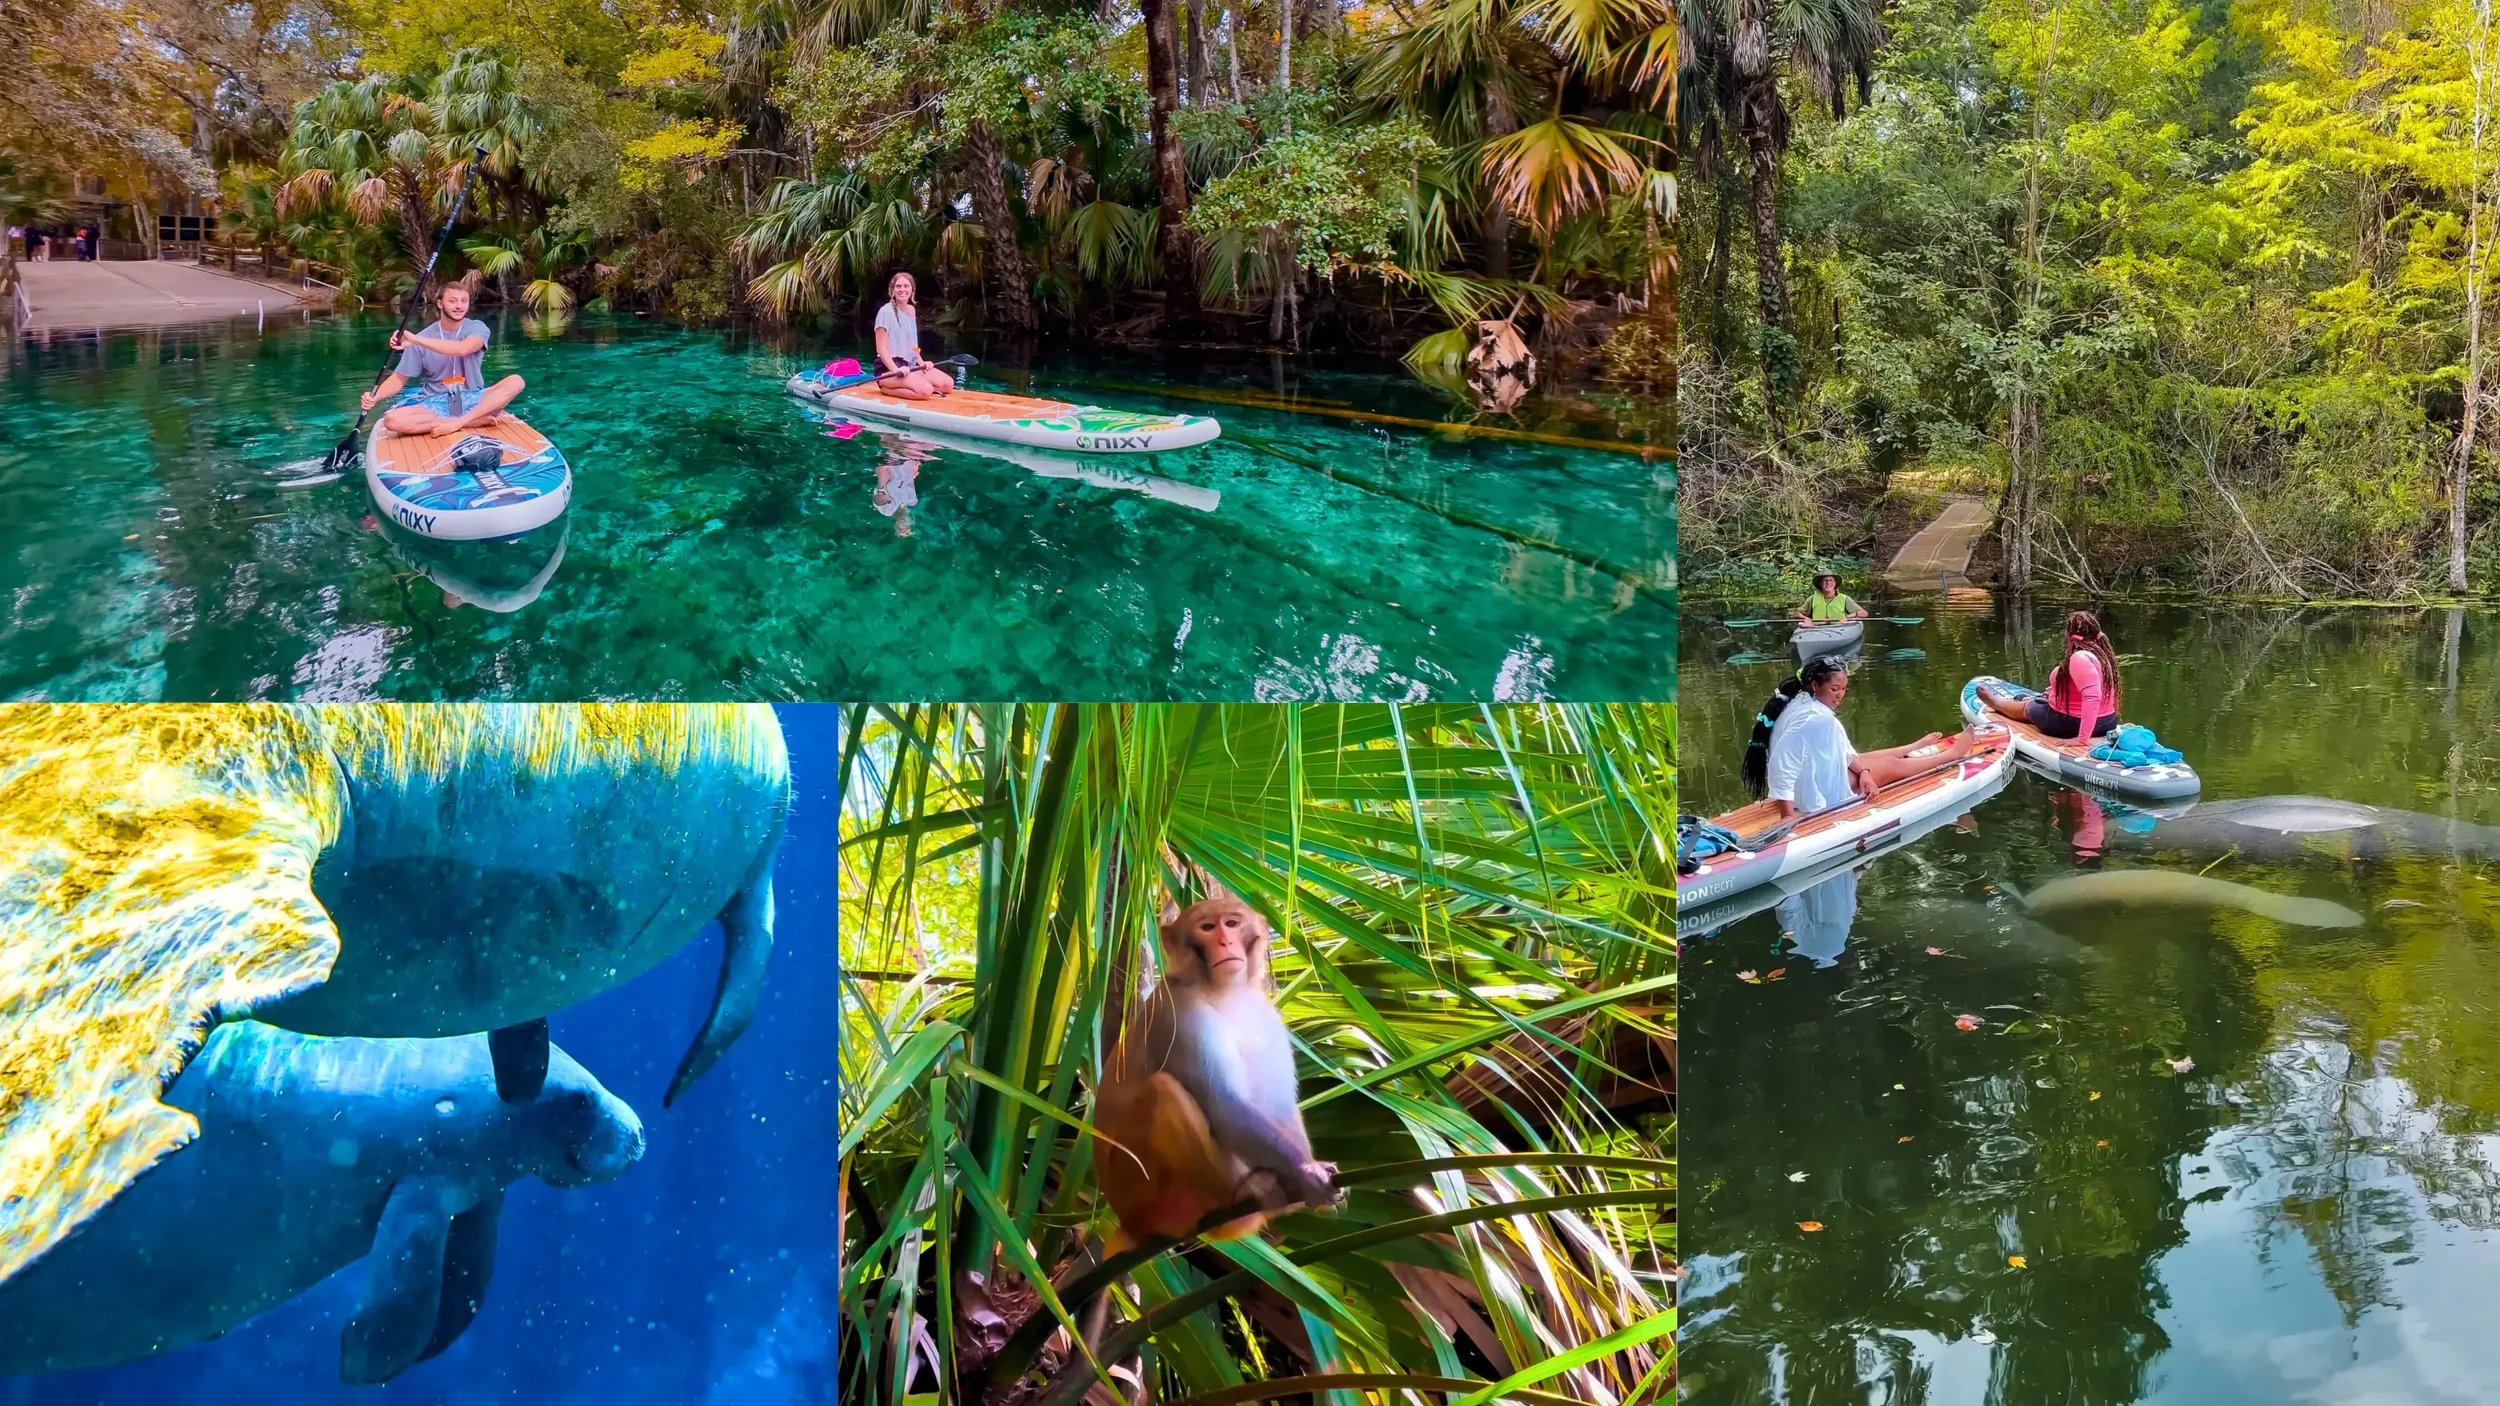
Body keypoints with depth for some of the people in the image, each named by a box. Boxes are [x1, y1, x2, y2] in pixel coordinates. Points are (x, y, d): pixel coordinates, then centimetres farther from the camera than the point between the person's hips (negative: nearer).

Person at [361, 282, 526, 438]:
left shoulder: (476, 328, -2)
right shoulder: (423, 338, 1)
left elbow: (462, 349, -26)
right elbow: (399, 378, 4)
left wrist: (416, 340, -30)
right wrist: (375, 397, -16)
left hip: (473, 401, -1)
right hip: (436, 405, 1)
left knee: (515, 381, -26)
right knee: (392, 420, -29)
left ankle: (457, 423, -33)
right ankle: (476, 420, -27)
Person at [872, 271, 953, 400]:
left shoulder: (911, 310, 13)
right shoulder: (886, 312, -11)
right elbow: (881, 348, -15)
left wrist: (922, 364, 4)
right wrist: (896, 370, -26)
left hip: (911, 366, 8)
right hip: (888, 369, -8)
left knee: (948, 384, -5)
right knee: (925, 391, -30)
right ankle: (886, 389, -10)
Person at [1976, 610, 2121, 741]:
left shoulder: (2079, 658, -28)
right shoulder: (2101, 653, 1)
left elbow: (2092, 698, -38)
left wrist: (2082, 737, -38)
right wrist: (2060, 689, 30)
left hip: (2070, 723, -7)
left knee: (2027, 706, 23)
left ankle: (1995, 702, 54)